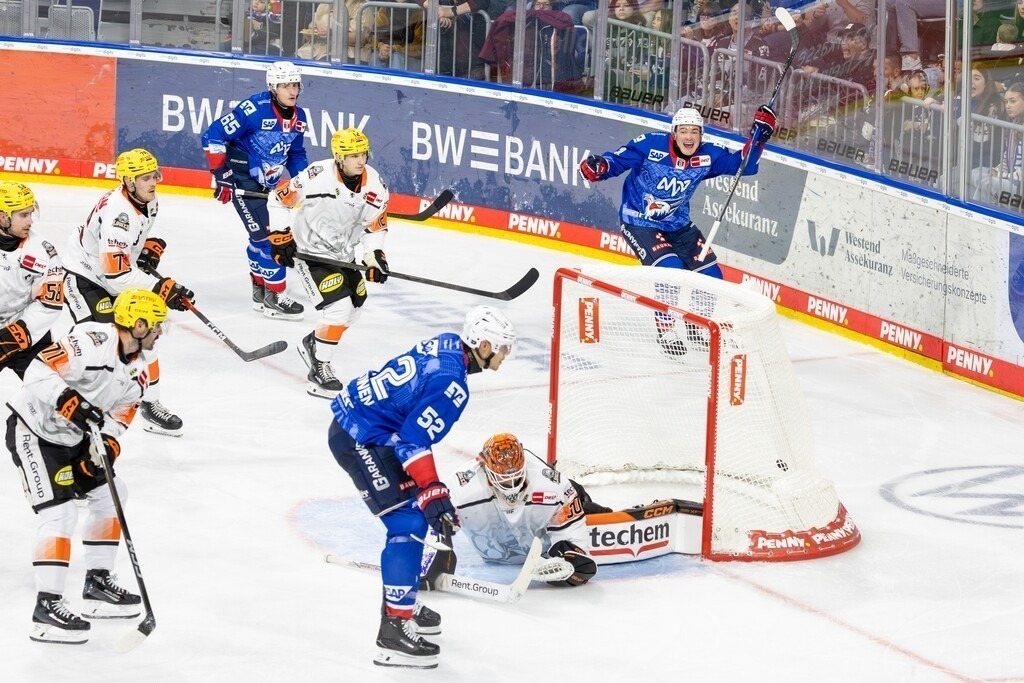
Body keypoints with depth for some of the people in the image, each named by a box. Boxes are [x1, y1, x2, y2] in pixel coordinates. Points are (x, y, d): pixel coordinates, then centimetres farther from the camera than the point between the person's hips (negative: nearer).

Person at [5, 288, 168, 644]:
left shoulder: (137, 371, 3)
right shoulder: (92, 341, -26)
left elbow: (118, 415, 5)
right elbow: (38, 372, -30)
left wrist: (107, 444, -14)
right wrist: (69, 402, -42)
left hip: (72, 437, 10)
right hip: (32, 431, -10)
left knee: (109, 494, 14)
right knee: (60, 513, -17)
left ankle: (98, 582, 26)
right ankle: (47, 608, -16)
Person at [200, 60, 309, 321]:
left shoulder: (298, 117, 2)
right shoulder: (254, 109, -23)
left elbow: (296, 153, 18)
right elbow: (213, 135, -21)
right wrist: (221, 173, -23)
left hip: (268, 184, 8)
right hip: (243, 182, -8)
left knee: (263, 236, 17)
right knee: (268, 237, -11)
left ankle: (260, 290, 31)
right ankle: (275, 297, -3)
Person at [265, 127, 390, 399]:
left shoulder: (374, 185, -10)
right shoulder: (317, 177, -27)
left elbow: (375, 224, 4)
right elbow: (279, 200, -14)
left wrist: (374, 255, -8)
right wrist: (280, 237, -15)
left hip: (342, 253, 8)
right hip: (310, 252, -8)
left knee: (355, 304, 18)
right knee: (339, 306, -20)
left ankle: (312, 344, 40)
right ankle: (319, 369, -9)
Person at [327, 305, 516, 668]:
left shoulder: (447, 343, 6)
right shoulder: (451, 384, -22)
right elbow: (413, 441, -24)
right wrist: (431, 492, -24)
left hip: (351, 417, 10)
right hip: (360, 441, -10)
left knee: (412, 513, 20)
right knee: (409, 523, -11)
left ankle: (402, 601, 33)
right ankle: (394, 630, -14)